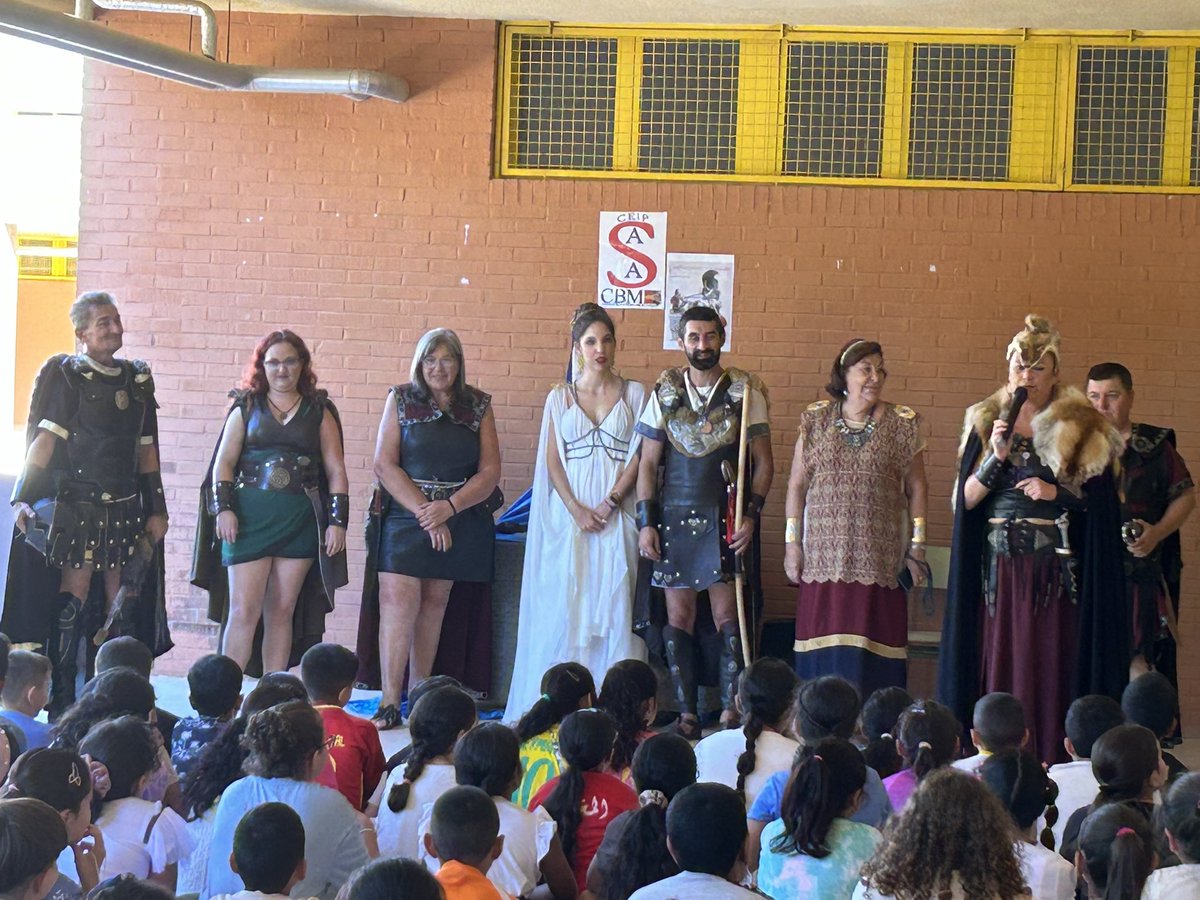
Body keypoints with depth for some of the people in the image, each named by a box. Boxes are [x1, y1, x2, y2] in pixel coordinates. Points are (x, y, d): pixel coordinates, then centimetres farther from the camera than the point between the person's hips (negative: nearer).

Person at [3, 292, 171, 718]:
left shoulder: (137, 379, 13)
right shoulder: (65, 376, -3)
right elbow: (44, 441, -9)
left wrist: (156, 508, 14)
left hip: (125, 513, 5)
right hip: (76, 507, -5)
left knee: (123, 606, 5)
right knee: (72, 599, -6)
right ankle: (61, 700, -1)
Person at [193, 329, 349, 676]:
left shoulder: (319, 412, 11)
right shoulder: (246, 408, 10)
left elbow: (336, 470, 8)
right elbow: (224, 461, 5)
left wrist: (337, 520, 0)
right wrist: (223, 507, -8)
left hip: (300, 522, 1)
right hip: (250, 517, -1)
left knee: (283, 611, 4)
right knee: (244, 609, -8)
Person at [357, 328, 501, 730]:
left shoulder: (479, 406, 7)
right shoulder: (401, 400, 4)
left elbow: (490, 472, 2)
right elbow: (385, 464, -3)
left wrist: (448, 507, -13)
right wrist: (424, 512, -12)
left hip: (461, 520, 2)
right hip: (405, 514, -2)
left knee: (434, 602, 7)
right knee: (399, 599, -12)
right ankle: (390, 700, -14)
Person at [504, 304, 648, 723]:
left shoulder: (634, 394, 8)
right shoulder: (559, 397, 10)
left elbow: (638, 456, 2)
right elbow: (552, 460, 3)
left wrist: (609, 503, -10)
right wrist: (576, 509, -10)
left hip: (617, 512, 0)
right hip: (569, 511, 0)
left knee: (615, 602, -4)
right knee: (564, 603, -4)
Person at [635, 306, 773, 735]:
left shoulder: (745, 391, 1)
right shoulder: (665, 393, 6)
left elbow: (763, 462, 2)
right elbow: (648, 463, 8)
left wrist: (750, 515, -9)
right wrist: (646, 522, 0)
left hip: (725, 519, -2)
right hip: (674, 517, 2)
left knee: (727, 615, -5)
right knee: (679, 617, 3)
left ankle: (731, 710, -2)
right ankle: (686, 713, 8)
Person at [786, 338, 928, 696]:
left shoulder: (903, 424, 5)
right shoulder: (816, 420, 8)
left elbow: (916, 488, 6)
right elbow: (797, 484, 10)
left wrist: (917, 545, 2)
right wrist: (792, 542, 6)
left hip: (879, 558, -1)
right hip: (823, 556, 1)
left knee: (873, 646, -4)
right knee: (825, 649, -1)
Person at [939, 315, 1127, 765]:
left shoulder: (1080, 429, 3)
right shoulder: (986, 423, 10)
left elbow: (1101, 498, 3)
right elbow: (966, 499, 3)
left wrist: (1056, 493, -12)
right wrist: (997, 456, -11)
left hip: (1053, 569, -2)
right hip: (997, 564, 2)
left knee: (1048, 669, -5)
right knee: (998, 664, -1)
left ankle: (1048, 763, -2)